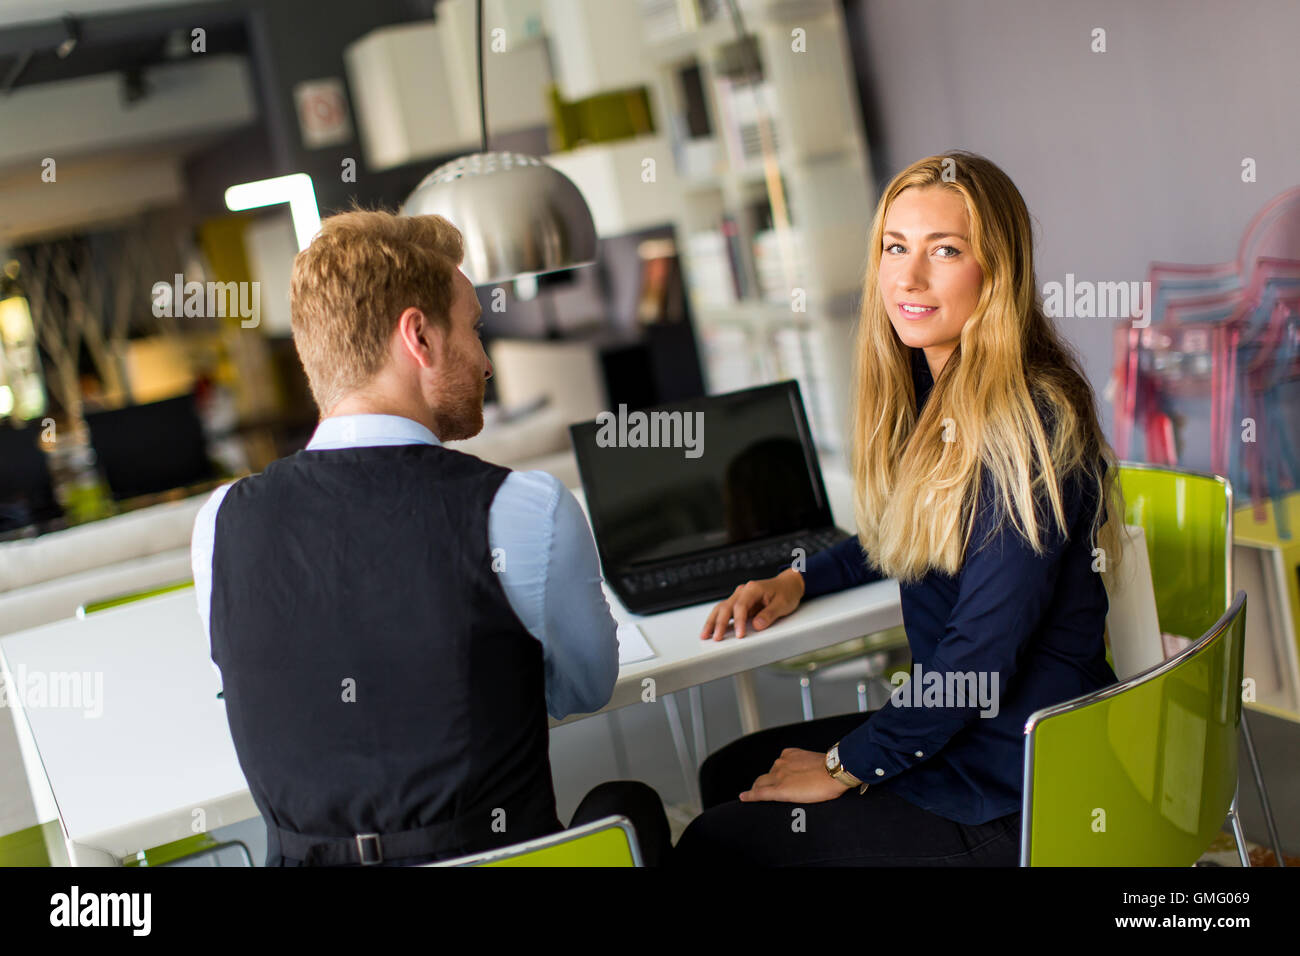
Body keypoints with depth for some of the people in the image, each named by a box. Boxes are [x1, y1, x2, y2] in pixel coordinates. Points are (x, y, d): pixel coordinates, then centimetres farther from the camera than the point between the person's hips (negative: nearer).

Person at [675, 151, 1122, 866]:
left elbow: (981, 649, -25)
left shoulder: (1025, 427, -25)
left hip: (1008, 805, -9)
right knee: (725, 776, 16)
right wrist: (799, 580, 11)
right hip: (948, 722, 9)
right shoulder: (934, 392, 5)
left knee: (709, 843, -4)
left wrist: (844, 768, -16)